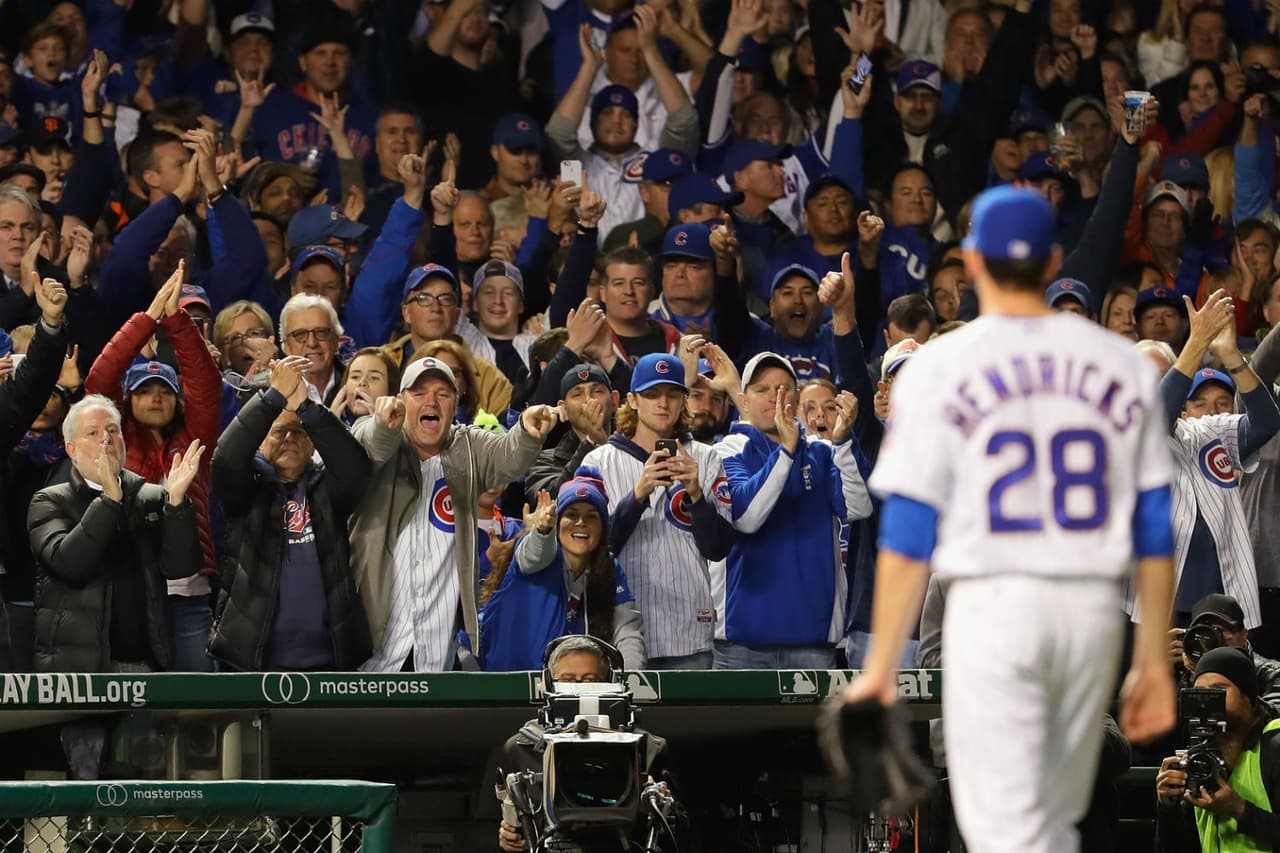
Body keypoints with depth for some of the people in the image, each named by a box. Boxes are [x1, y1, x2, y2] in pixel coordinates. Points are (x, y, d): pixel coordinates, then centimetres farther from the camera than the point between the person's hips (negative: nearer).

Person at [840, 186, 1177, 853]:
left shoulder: (938, 367, -2)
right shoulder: (1123, 366, 7)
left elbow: (908, 533, -6)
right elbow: (1154, 529, 8)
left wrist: (881, 665, -1)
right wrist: (1152, 659, 14)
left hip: (991, 603, -4)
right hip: (1094, 614, 4)